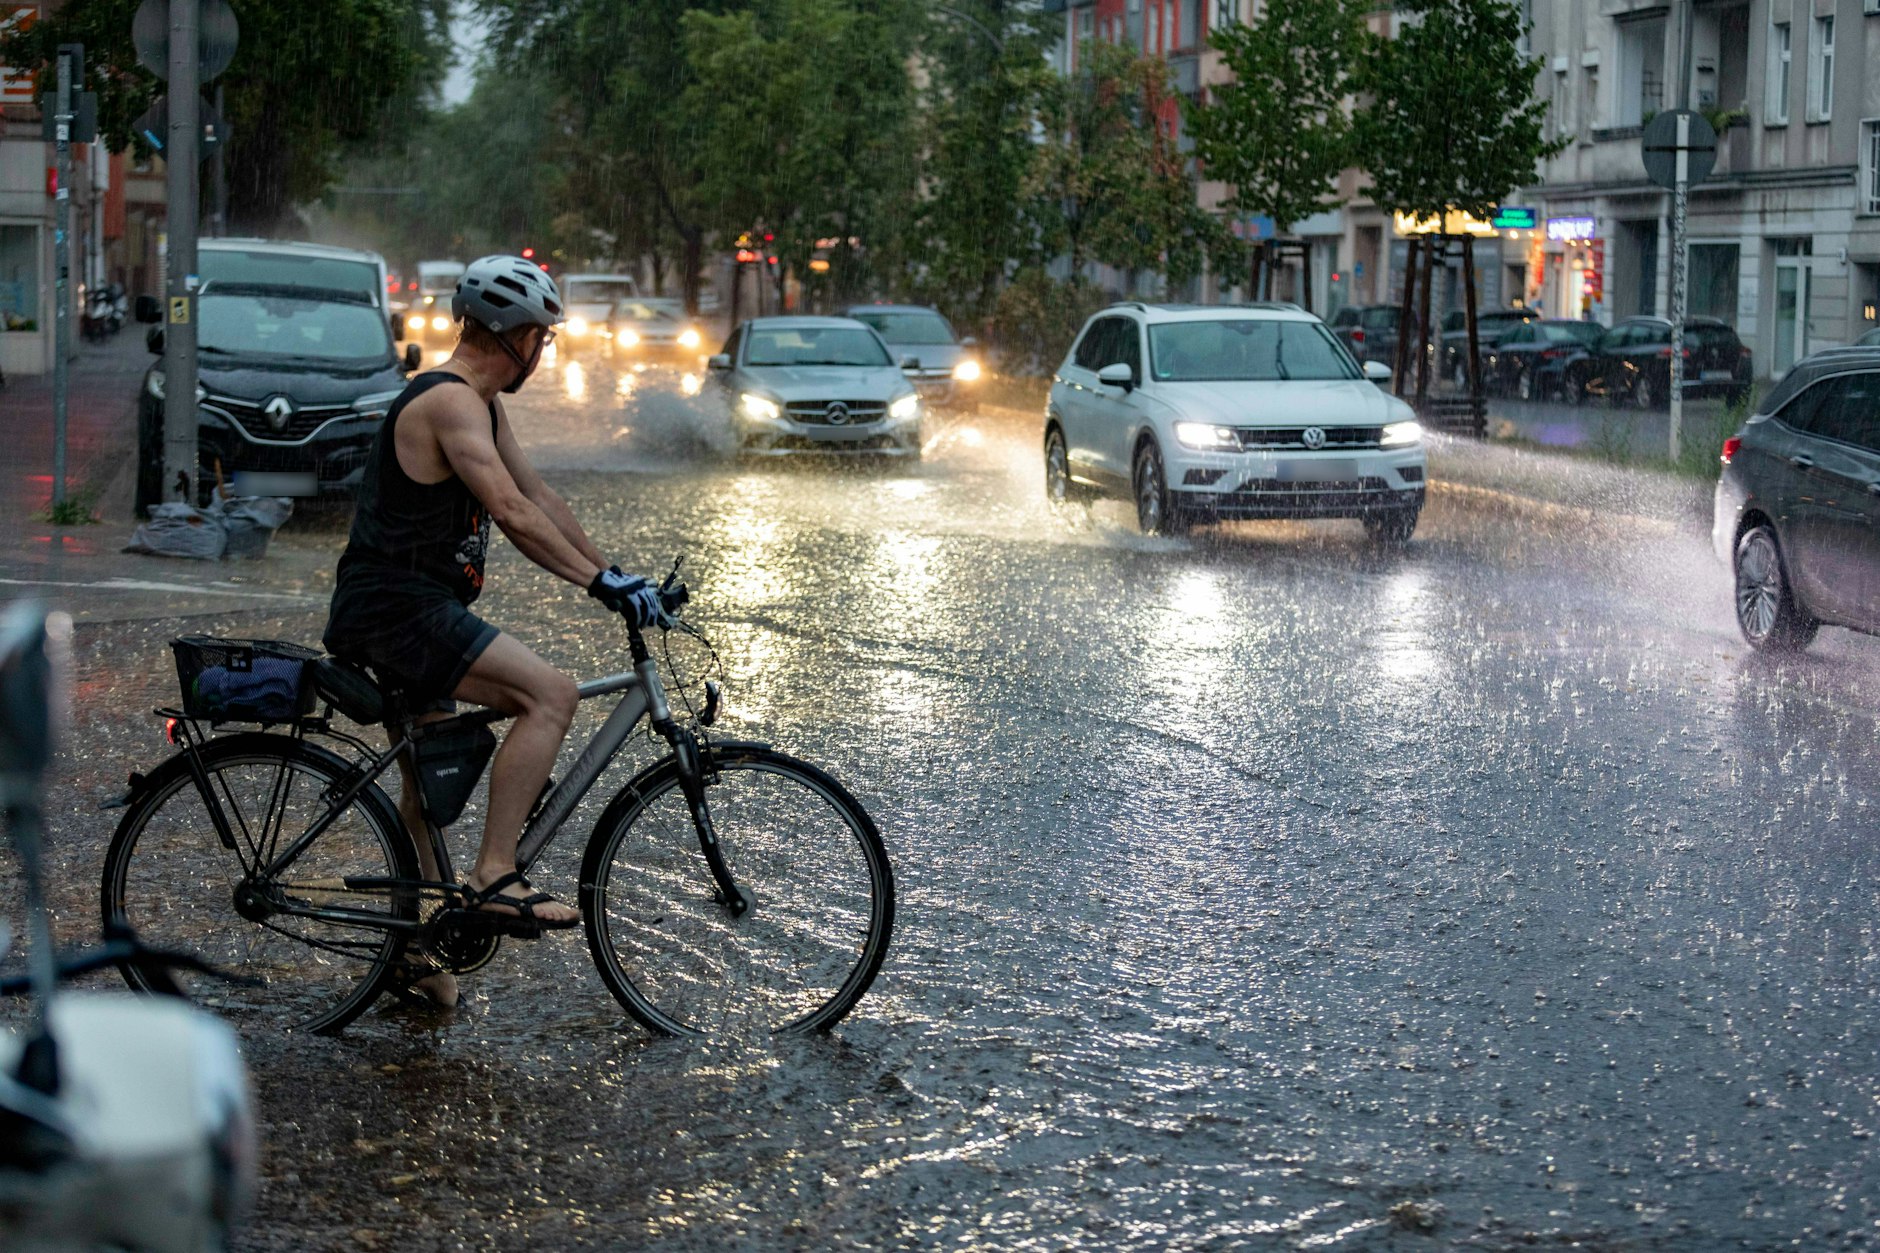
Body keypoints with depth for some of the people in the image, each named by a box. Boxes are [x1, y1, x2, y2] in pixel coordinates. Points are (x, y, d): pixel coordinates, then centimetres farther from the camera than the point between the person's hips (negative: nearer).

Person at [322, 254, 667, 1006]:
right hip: (398, 609, -11)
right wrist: (601, 583, -29)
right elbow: (512, 513, -27)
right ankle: (493, 878, -22)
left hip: (407, 611, 11)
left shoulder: (481, 406, 16)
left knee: (426, 783, 19)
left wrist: (614, 573, 13)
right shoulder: (450, 401, -17)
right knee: (550, 693, -23)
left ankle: (420, 956, 30)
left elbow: (540, 499, 19)